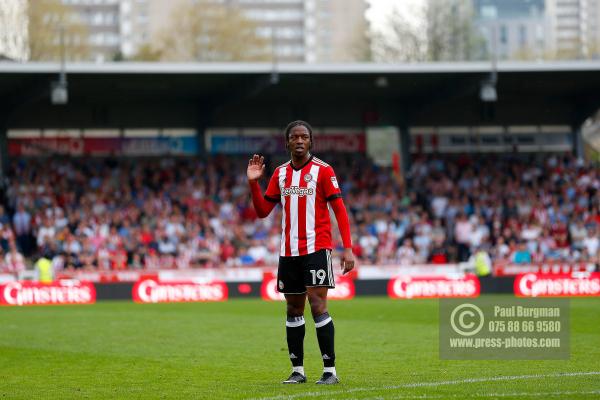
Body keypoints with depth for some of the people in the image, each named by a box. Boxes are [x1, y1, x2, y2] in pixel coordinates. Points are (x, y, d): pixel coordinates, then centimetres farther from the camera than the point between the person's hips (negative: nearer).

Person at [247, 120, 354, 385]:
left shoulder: (323, 171, -3)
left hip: (316, 248, -5)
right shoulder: (280, 173, 11)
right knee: (294, 309, 8)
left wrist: (347, 248, -13)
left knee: (318, 306, -12)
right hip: (288, 251, 5)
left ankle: (330, 370, -8)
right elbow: (263, 211, 13)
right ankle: (297, 370, 14)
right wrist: (253, 183, -2)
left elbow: (339, 210, -5)